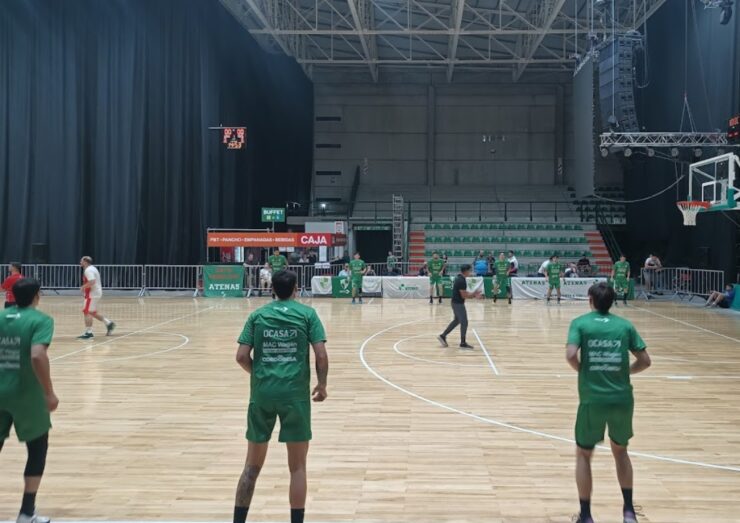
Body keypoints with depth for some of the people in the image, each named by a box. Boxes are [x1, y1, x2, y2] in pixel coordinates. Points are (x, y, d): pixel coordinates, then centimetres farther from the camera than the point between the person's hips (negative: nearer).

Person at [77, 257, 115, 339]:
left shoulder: (88, 270, -16)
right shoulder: (92, 268, 17)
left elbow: (92, 281, -30)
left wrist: (83, 287, -17)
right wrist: (85, 288, 18)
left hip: (92, 295, -11)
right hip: (96, 293, 11)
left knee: (87, 312, -8)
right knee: (93, 312, 18)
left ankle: (88, 332, -6)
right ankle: (108, 323, 19)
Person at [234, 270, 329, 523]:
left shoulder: (257, 315, 9)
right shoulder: (307, 313, 3)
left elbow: (242, 356, 2)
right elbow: (321, 355, -5)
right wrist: (322, 385, 10)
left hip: (262, 393, 3)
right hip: (295, 393, -2)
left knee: (252, 465, 14)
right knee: (297, 466, 7)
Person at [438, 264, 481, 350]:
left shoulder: (458, 277, 9)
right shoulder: (462, 280, -22)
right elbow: (464, 296, -22)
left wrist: (473, 294, 10)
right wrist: (473, 294, -9)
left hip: (455, 302, 10)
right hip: (458, 304, -10)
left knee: (457, 320, 21)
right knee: (464, 322, -1)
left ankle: (443, 336, 23)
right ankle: (463, 343, 7)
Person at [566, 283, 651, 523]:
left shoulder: (580, 323, -1)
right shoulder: (625, 325, 6)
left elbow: (571, 355, -15)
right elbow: (644, 361, 3)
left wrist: (583, 371, 4)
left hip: (592, 400, -3)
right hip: (622, 399, 3)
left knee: (583, 454, 15)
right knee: (620, 450, 26)